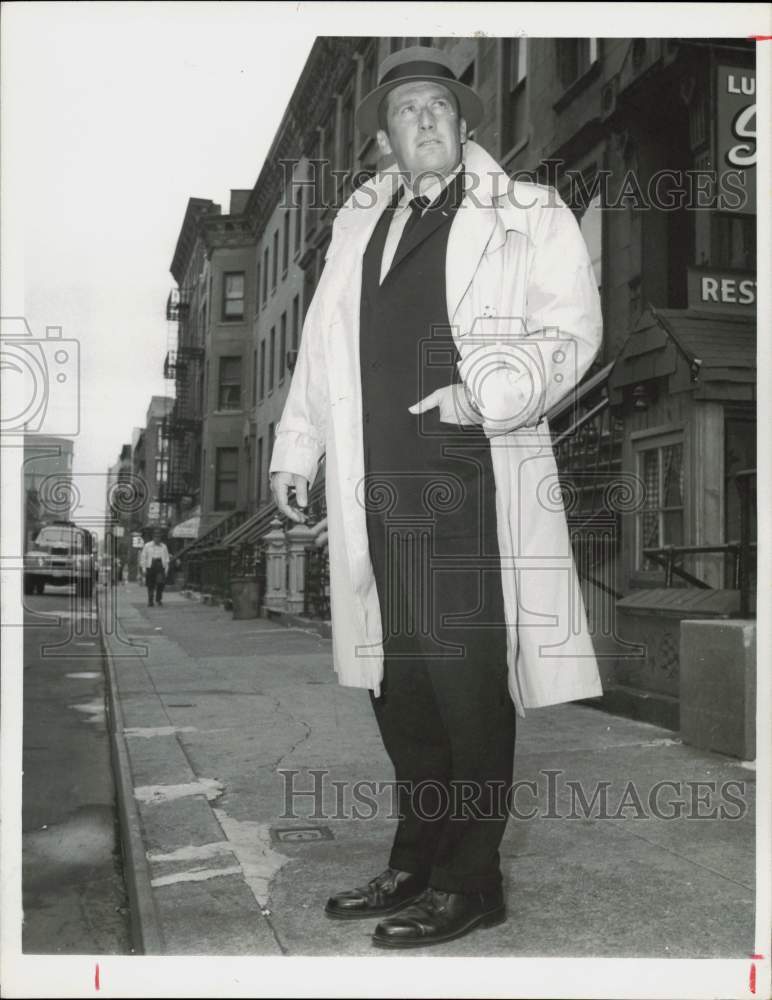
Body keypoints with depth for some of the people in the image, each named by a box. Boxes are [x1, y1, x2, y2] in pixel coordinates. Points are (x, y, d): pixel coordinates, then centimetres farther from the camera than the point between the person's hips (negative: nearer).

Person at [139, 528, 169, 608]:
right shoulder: (147, 546, 4)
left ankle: (159, 600, 1)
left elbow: (166, 559, 15)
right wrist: (144, 568, 1)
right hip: (150, 567, -1)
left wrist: (166, 569, 8)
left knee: (161, 583, -14)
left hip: (160, 567, 1)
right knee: (150, 585, 2)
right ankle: (150, 602, 13)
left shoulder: (163, 547, 10)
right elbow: (143, 557, 7)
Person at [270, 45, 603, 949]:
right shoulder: (357, 223, 21)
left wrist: (493, 392, -19)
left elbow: (570, 329, -3)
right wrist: (296, 450, 15)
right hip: (379, 493, 5)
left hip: (476, 484, -5)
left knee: (468, 679, -4)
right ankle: (416, 862, 24)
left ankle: (471, 881, 11)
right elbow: (321, 346, 21)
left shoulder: (528, 214, 7)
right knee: (397, 679, 9)